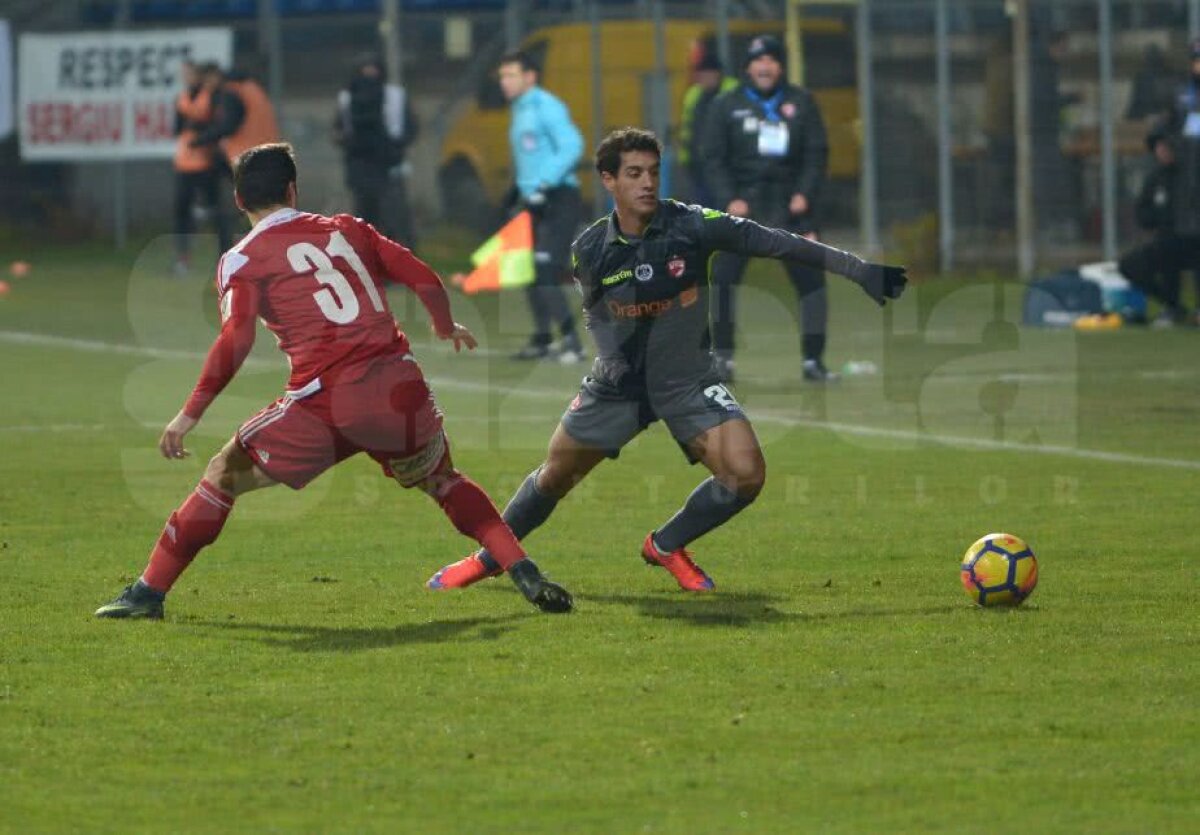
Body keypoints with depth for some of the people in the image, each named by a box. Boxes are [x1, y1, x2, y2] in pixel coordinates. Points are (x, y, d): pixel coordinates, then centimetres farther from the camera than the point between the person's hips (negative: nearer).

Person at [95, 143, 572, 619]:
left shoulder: (242, 261, 5)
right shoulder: (348, 230, 17)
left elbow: (235, 342, -9)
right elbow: (425, 280, 16)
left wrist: (190, 414, -7)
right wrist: (447, 329, 36)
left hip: (325, 401, -3)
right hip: (400, 388, 3)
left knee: (224, 477, 13)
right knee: (442, 481, 28)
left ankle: (148, 593, 11)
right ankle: (526, 576, 13)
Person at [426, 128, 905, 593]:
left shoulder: (692, 226, -18)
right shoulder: (589, 251, -10)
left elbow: (776, 243, -18)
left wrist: (860, 270, -22)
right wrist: (610, 352, -6)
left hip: (687, 381, -1)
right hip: (619, 381, 1)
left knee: (745, 474, -19)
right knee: (554, 476, 9)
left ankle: (667, 546, 7)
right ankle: (492, 557, 36)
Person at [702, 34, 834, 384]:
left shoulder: (801, 103, 7)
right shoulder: (727, 106, 4)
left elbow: (817, 153, 5)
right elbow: (714, 157, 2)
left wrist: (804, 194, -9)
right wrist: (729, 199, -11)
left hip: (789, 205, 1)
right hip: (742, 202, -1)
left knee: (810, 277, -5)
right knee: (723, 276, -9)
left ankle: (813, 360, 4)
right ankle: (722, 356, 1)